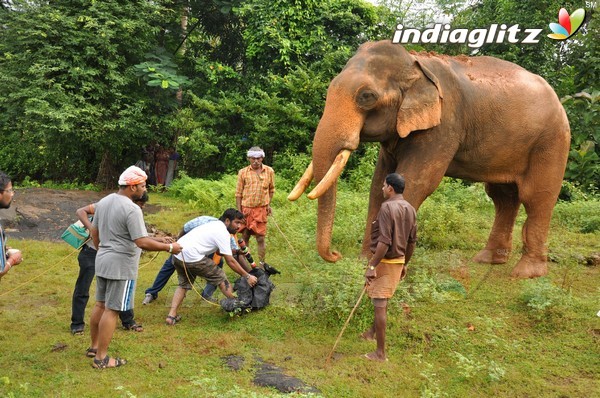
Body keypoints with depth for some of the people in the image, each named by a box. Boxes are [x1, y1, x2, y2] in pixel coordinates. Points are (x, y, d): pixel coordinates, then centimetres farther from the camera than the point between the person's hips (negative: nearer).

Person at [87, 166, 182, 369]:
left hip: (102, 261, 9)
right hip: (121, 266, -9)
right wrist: (169, 247, -15)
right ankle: (101, 358, 8)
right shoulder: (132, 209, -20)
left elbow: (94, 231, 17)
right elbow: (142, 242, -24)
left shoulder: (104, 202, 7)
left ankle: (94, 347, 32)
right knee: (111, 311, 0)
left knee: (100, 305, 19)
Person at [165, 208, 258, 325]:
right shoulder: (223, 233, -7)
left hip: (177, 254, 9)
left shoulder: (215, 225, 21)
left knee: (184, 284, 22)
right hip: (192, 257, -9)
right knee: (220, 277, 5)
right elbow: (230, 261, -7)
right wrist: (247, 276, -1)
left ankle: (172, 315, 11)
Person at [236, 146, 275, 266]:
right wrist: (239, 211, -2)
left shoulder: (269, 171, 3)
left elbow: (271, 189, 14)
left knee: (260, 238, 1)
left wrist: (269, 204, 5)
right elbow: (238, 193, 3)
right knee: (245, 237, 9)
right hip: (246, 209, 0)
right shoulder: (243, 172, 0)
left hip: (261, 209, 0)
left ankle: (262, 264, 10)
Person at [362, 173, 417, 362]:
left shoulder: (387, 207, -19)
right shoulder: (410, 209, 6)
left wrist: (372, 266, -23)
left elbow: (385, 242, -25)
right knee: (383, 300, 25)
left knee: (380, 304, -1)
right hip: (399, 261, 8)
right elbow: (412, 241, 12)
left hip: (385, 261, -8)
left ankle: (380, 353, 5)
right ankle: (373, 331, 45)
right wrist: (404, 264, 22)